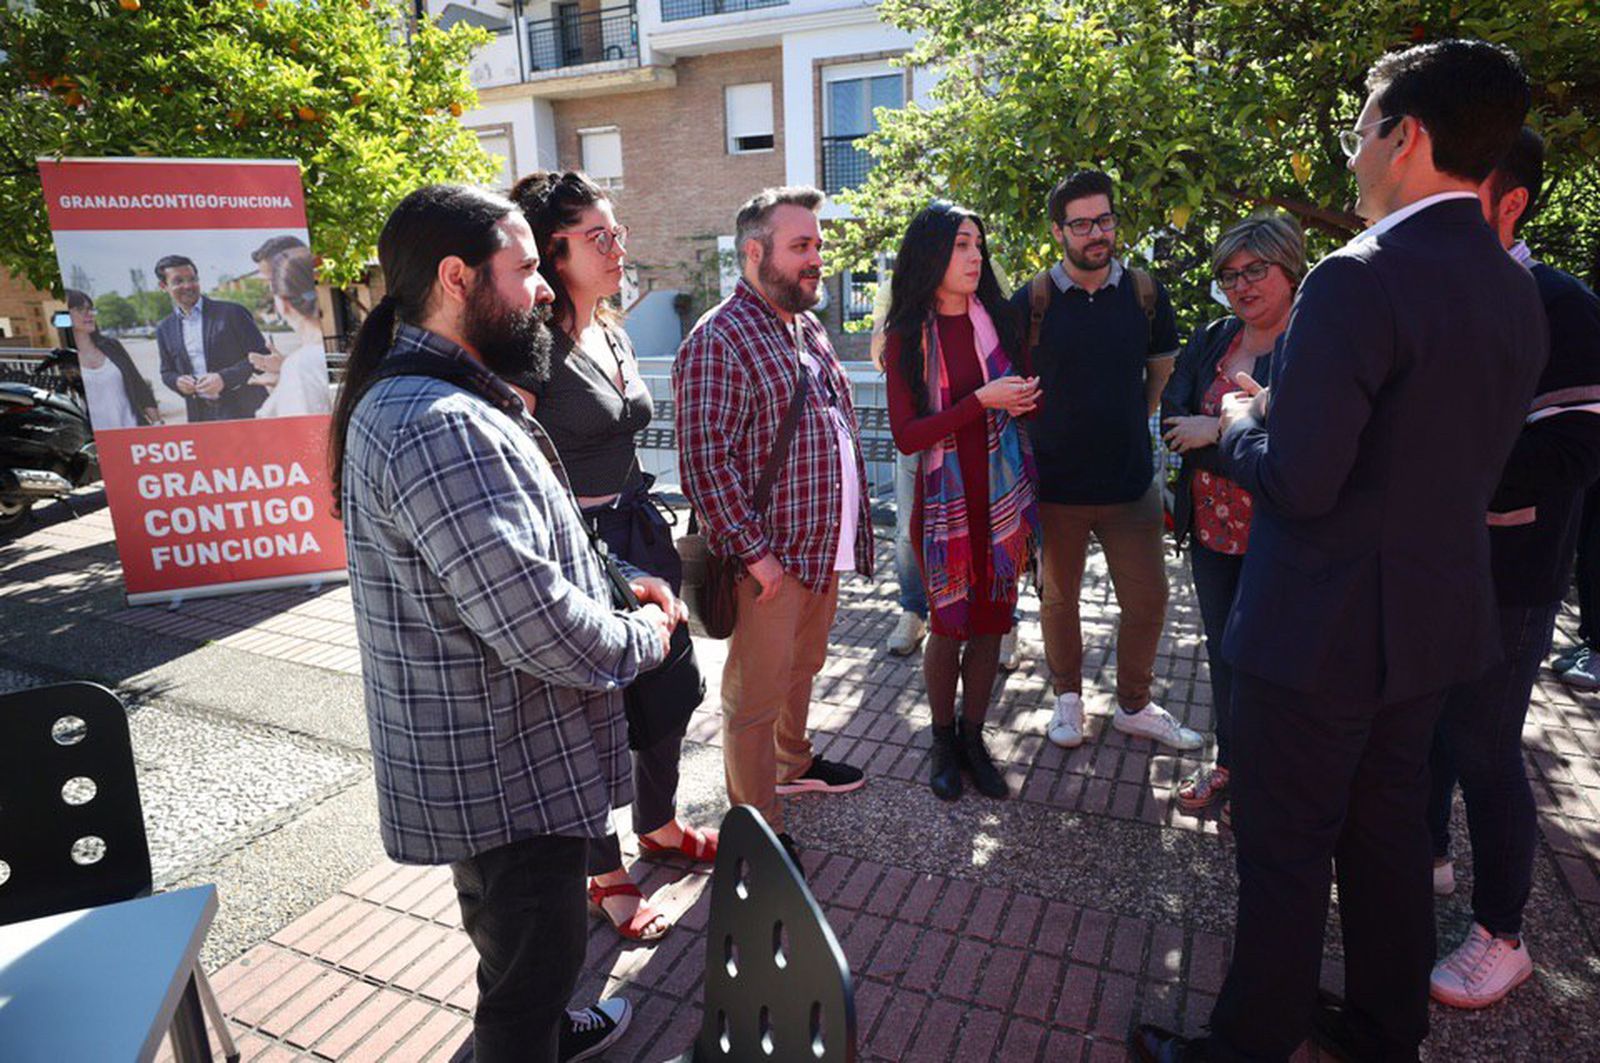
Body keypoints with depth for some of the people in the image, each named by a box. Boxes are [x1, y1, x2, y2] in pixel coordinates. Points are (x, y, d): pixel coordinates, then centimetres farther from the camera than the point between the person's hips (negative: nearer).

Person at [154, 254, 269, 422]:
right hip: (201, 415, 4)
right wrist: (177, 381, -4)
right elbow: (167, 372, 21)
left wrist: (224, 378, -16)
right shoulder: (165, 329, 12)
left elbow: (261, 356, -5)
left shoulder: (231, 313, -2)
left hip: (244, 410, -4)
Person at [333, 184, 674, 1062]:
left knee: (523, 941, 32)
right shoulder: (440, 427, -29)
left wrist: (616, 592, 3)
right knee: (533, 955, 12)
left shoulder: (423, 401, 8)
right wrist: (645, 635, -13)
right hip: (503, 772, -11)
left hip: (487, 756, 11)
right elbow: (540, 628, -32)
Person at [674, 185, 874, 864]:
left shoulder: (808, 326, 13)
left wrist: (852, 522, 17)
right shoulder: (720, 341, -17)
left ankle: (793, 763, 47)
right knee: (756, 697, 4)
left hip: (825, 548, 9)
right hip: (771, 557, -9)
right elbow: (705, 458, -22)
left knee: (803, 667, 25)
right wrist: (755, 549, -21)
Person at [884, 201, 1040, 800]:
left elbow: (1030, 403, 10)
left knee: (990, 623, 10)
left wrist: (1026, 399, -12)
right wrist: (981, 401, -20)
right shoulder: (908, 337, -5)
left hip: (1004, 498, 3)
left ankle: (973, 738, 27)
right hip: (944, 499, -3)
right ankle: (943, 741, 27)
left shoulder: (996, 319, 3)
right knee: (949, 626, 7)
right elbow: (906, 436, -13)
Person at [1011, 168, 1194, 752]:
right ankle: (1067, 697, 32)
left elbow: (1162, 368, 16)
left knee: (1147, 599, 7)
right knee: (1058, 598, 11)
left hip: (1130, 480, 2)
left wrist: (1130, 422, 12)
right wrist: (1042, 436, 2)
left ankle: (1134, 705, 29)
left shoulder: (1145, 293, 2)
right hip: (1055, 484, -2)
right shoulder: (1031, 301, -5)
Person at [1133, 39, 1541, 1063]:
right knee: (1390, 831, 22)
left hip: (1325, 629, -8)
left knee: (1285, 852, 8)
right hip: (1437, 620, 9)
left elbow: (1297, 483, -26)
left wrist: (1241, 425, -5)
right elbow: (1468, 458, 14)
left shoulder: (1359, 280, -22)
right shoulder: (1516, 288, 6)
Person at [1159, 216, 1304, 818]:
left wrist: (1216, 432, -18)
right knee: (1222, 653, 18)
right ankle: (1229, 763, 38)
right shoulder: (1211, 342, 7)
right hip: (1211, 531, 6)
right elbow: (1174, 423, -3)